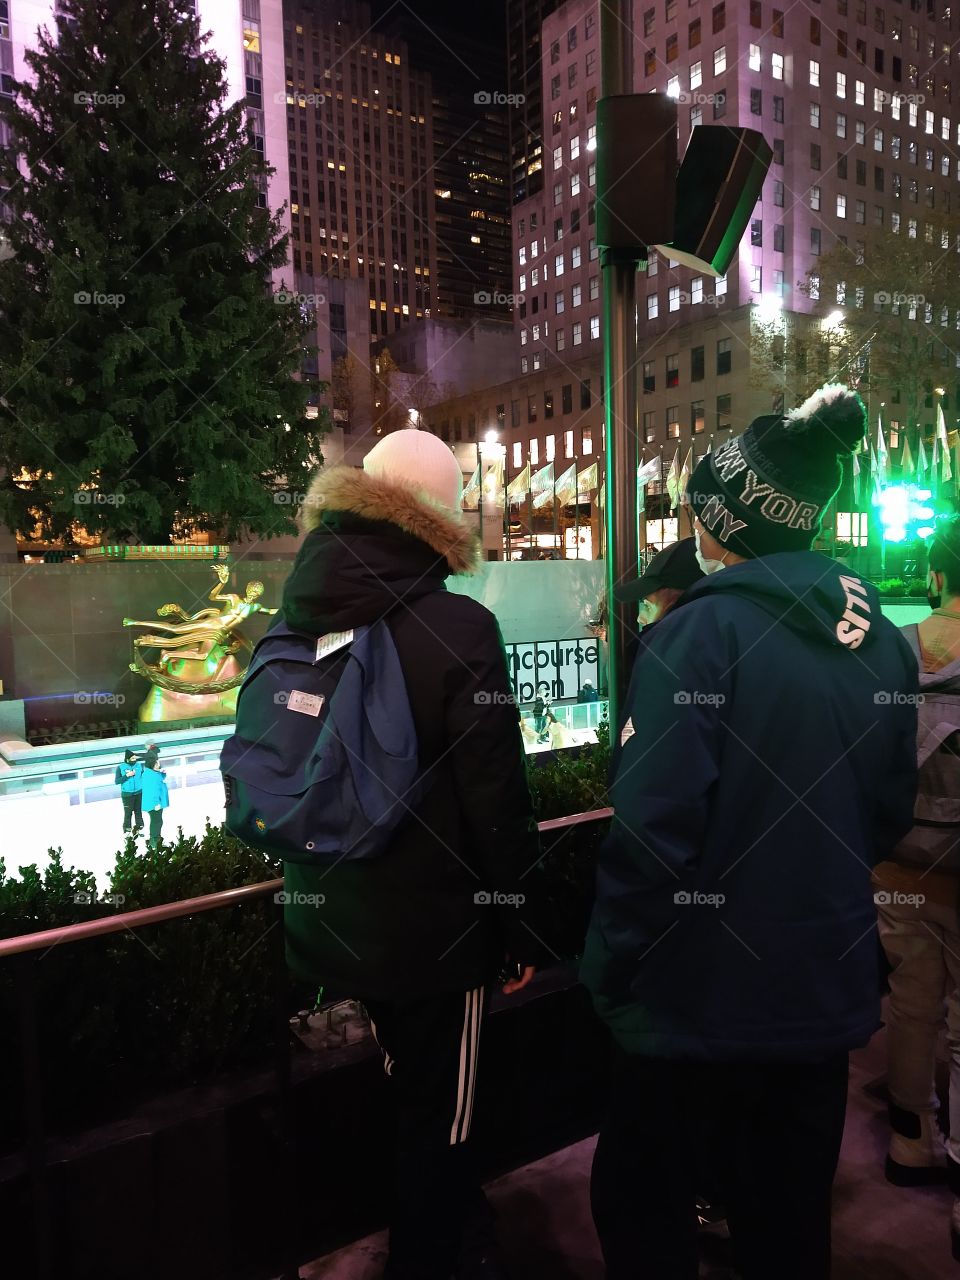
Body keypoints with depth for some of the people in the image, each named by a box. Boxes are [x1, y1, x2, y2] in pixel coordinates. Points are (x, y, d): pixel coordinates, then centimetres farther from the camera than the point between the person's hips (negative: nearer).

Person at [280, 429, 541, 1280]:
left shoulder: (296, 620, -2)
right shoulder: (458, 628, -21)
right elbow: (498, 799, -20)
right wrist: (519, 927, -7)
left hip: (332, 918, 7)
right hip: (434, 924, -7)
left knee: (415, 1092, 27)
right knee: (438, 1118, 16)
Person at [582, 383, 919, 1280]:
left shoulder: (704, 630, -18)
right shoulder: (880, 639, 2)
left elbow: (652, 829, -23)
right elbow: (888, 815, 10)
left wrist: (610, 969, -11)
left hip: (702, 996, -6)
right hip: (827, 992, 7)